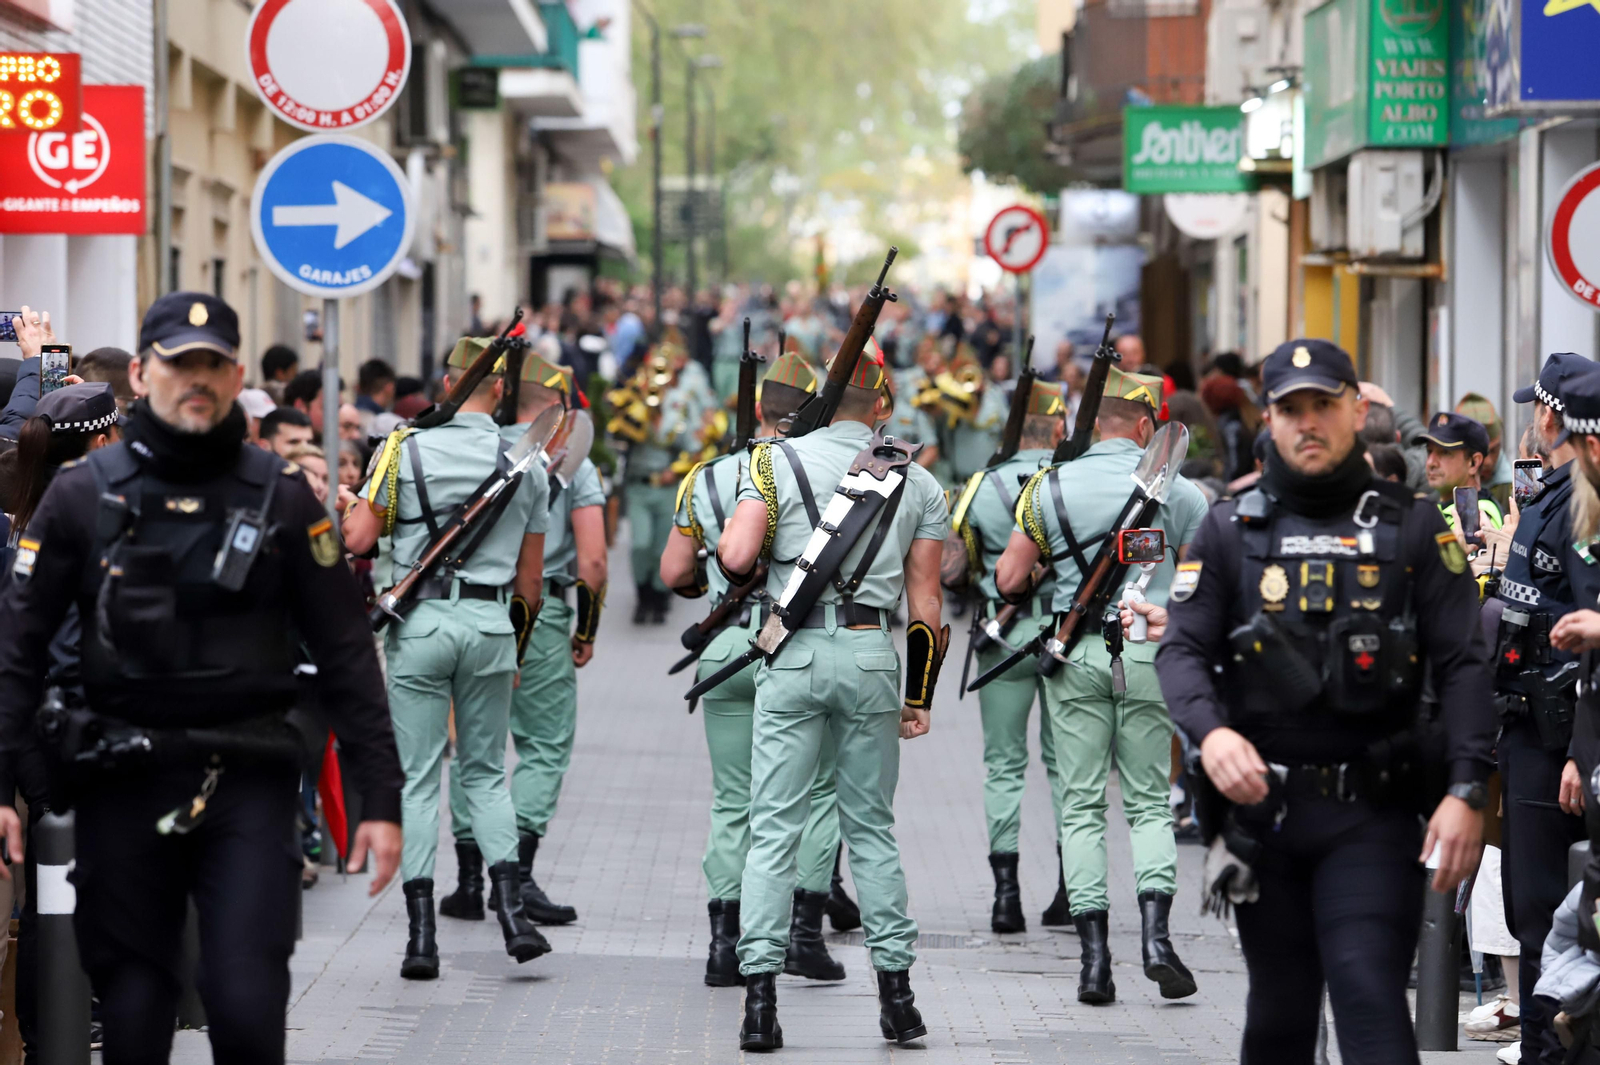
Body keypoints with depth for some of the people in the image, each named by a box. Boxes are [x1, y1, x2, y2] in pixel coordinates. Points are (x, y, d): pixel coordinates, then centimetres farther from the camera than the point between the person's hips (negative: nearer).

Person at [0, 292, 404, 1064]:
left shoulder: (281, 499, 4)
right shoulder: (83, 494, 3)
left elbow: (345, 653, 5)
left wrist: (380, 798, -1)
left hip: (248, 783, -1)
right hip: (122, 782, 1)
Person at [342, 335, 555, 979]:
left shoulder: (406, 450, -4)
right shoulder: (527, 463, 5)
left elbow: (358, 540, -4)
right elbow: (531, 576, 10)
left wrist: (354, 506, 19)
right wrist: (517, 647, 23)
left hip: (420, 621, -2)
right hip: (492, 624, 2)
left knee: (416, 779, 3)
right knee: (485, 773, 15)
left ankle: (421, 934, -2)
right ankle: (512, 910, -1)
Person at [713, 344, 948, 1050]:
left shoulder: (778, 462, 0)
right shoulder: (918, 483, 9)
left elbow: (735, 558, -12)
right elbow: (925, 602, 9)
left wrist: (741, 554, 12)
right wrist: (919, 696, 15)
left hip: (794, 654, -2)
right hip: (872, 655, 2)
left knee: (773, 830, 0)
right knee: (872, 829, 13)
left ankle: (760, 996, -7)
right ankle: (895, 988, 11)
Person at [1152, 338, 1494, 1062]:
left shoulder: (1412, 529, 5)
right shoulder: (1231, 531, 8)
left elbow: (1463, 665, 0)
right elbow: (1181, 649, 0)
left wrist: (1466, 791, -13)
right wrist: (1211, 733, -22)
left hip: (1371, 812, -2)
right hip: (1262, 806, 2)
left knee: (1370, 993, -15)